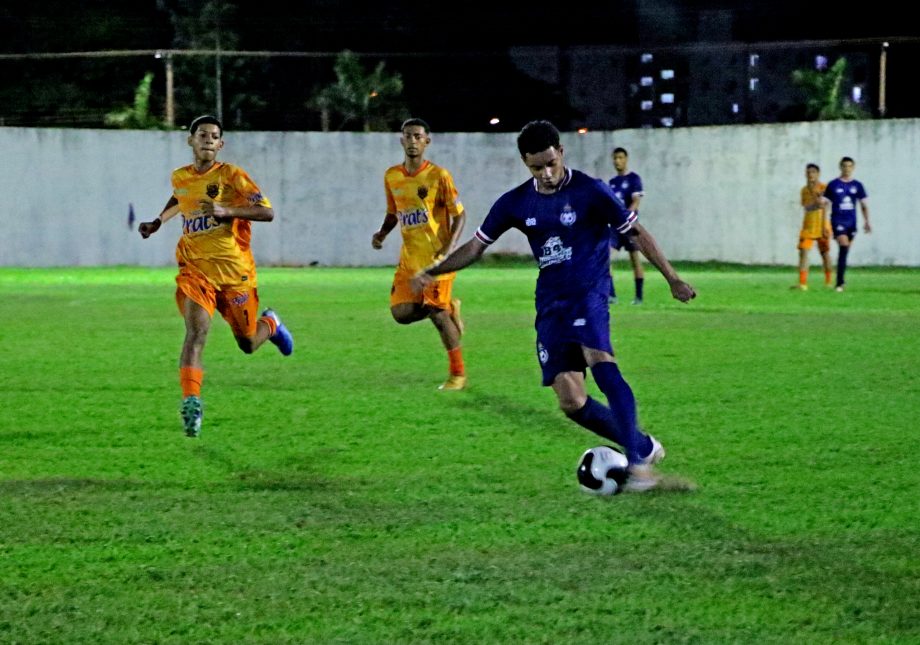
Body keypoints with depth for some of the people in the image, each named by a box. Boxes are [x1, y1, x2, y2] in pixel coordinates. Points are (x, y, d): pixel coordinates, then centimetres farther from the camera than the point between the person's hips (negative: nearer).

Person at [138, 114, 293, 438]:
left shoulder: (231, 175, -7)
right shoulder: (180, 178, 7)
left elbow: (267, 212, -15)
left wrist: (227, 211, -27)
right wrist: (157, 223, 25)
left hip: (235, 270, -2)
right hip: (195, 267, 2)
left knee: (248, 344, 11)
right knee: (196, 331, -23)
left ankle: (270, 324, 47)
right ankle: (191, 402, -28)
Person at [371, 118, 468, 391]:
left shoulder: (438, 176, -9)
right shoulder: (392, 176, 6)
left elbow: (459, 214, -6)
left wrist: (449, 247, -20)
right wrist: (382, 233, 0)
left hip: (436, 257, -5)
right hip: (409, 258, 5)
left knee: (437, 312, -9)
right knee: (401, 312, -7)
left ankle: (458, 374, 5)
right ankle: (449, 307, 21)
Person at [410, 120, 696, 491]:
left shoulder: (590, 192, -6)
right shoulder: (516, 203, 6)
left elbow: (637, 234, 0)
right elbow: (476, 246, 12)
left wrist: (673, 279, -2)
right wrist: (433, 272, -2)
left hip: (588, 294, -5)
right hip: (550, 304, 5)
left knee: (599, 361, -33)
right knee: (571, 401, -7)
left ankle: (638, 464, -36)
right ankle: (645, 447, 11)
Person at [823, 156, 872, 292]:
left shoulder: (857, 186, 8)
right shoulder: (833, 185, 1)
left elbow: (863, 205, 11)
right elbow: (827, 204, 4)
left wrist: (866, 222, -1)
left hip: (851, 222, 3)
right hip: (837, 221, -3)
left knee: (845, 251, 7)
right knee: (844, 246, -21)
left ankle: (840, 282, 18)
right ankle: (840, 281, -20)